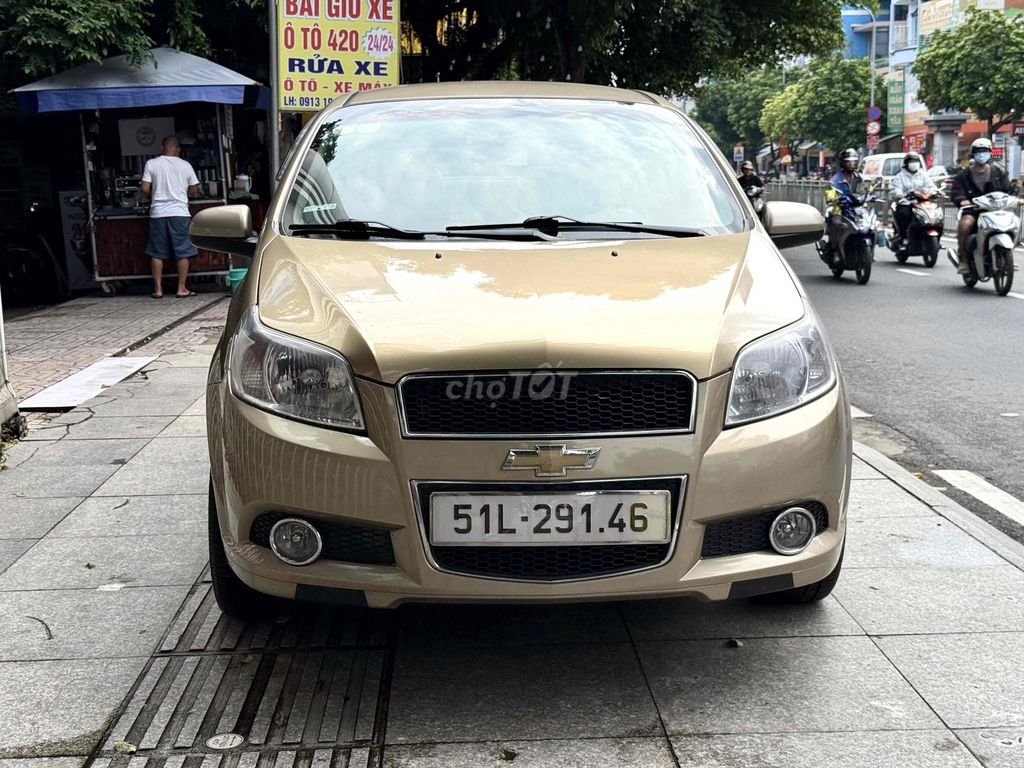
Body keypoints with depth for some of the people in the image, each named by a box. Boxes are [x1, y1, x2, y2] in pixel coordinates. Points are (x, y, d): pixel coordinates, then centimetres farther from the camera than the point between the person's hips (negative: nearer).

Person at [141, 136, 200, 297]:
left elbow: (145, 189, -4)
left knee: (157, 253, 7)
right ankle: (182, 289, 4)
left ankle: (158, 289, 8)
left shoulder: (152, 164, 0)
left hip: (158, 213, 1)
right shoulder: (185, 165, 2)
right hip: (179, 213, -1)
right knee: (182, 252, 4)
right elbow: (194, 191, 7)